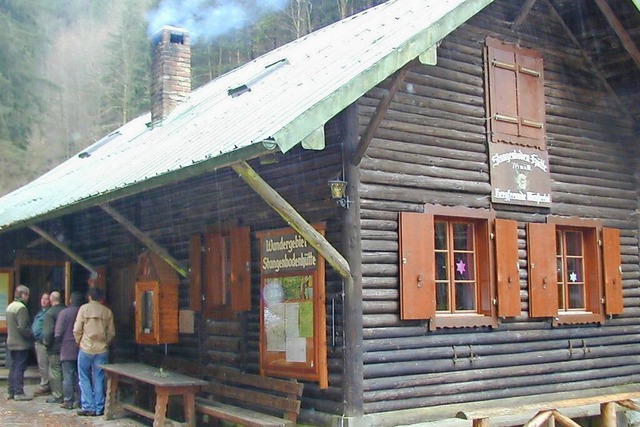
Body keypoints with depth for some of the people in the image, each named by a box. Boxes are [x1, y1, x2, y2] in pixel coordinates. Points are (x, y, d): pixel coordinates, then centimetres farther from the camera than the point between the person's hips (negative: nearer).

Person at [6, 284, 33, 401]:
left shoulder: (10, 306, 12)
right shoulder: (21, 307, -18)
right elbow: (22, 328, -24)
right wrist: (31, 335, -9)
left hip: (11, 342, 9)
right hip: (21, 343, -9)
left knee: (13, 367, 15)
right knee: (20, 368, -3)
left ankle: (11, 391, 20)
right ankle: (18, 392, 1)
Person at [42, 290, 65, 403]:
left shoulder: (50, 313, -14)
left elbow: (48, 331, -19)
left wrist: (46, 342, -4)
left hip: (54, 347, -6)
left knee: (55, 371, 0)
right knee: (64, 371, 15)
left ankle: (57, 396, 2)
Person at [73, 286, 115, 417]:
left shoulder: (84, 308, -3)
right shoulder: (107, 311, 4)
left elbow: (77, 330, -4)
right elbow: (111, 332, 6)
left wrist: (79, 342, 12)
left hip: (86, 348, -2)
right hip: (102, 350, 2)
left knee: (84, 379, 8)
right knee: (99, 379, 8)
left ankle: (88, 407, 4)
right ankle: (99, 408, 10)